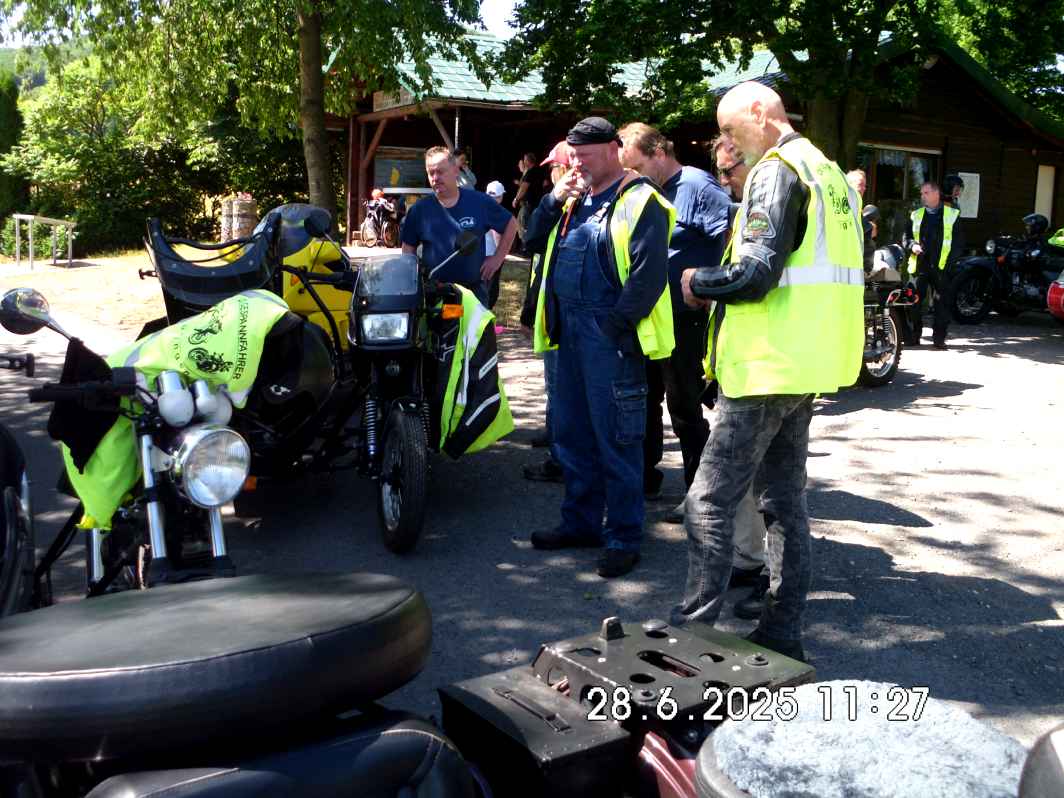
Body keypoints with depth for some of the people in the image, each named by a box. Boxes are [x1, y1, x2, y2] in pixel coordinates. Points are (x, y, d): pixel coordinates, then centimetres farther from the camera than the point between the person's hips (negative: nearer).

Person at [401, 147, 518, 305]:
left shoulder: (479, 202, 0)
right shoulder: (419, 210, 2)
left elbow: (510, 224, 10)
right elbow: (408, 249, 11)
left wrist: (498, 257, 3)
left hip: (474, 290, 0)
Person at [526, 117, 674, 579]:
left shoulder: (640, 202, -9)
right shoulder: (575, 199, 18)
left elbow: (649, 275, -16)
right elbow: (534, 241, 18)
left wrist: (616, 325, -19)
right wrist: (553, 200, 4)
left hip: (610, 335, -9)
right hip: (571, 331, 9)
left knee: (616, 441, -2)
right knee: (572, 435, 15)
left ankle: (623, 537, 8)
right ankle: (581, 522, 28)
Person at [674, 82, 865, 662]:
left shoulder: (776, 172, -11)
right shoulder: (829, 172, 17)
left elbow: (755, 274, -22)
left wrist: (699, 283, -4)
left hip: (766, 368, -10)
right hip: (804, 368, 10)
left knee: (710, 503, -4)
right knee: (785, 500, 14)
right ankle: (783, 635, 21)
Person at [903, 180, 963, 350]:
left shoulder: (952, 215, 7)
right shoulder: (915, 215, 14)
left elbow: (959, 242, 6)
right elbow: (906, 237, 16)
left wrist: (950, 260, -7)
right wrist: (912, 245, -5)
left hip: (942, 267, -2)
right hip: (919, 266, 2)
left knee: (942, 304, -1)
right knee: (914, 302, -2)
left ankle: (939, 338, 5)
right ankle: (912, 337, 6)